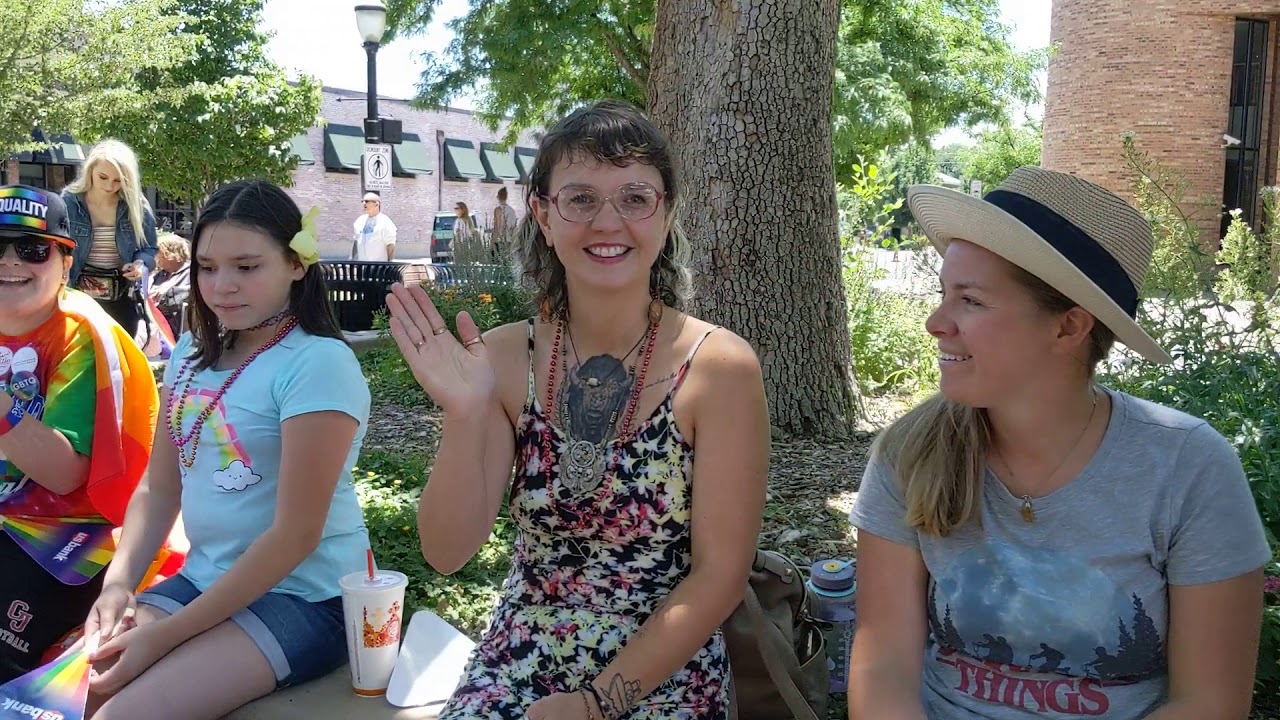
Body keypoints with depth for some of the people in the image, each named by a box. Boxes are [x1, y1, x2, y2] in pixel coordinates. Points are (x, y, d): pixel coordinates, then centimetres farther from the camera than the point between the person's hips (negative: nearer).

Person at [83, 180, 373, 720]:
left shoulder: (318, 364, -16)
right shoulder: (191, 354, 7)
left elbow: (295, 535, -19)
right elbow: (159, 490, 12)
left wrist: (164, 635, -17)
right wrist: (118, 581, -6)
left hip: (305, 598, -6)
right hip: (202, 579, 7)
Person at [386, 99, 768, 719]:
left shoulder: (719, 367, -11)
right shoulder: (504, 357, -3)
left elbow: (719, 574, -10)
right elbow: (447, 551, -6)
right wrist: (463, 417, -20)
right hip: (519, 665, 2)